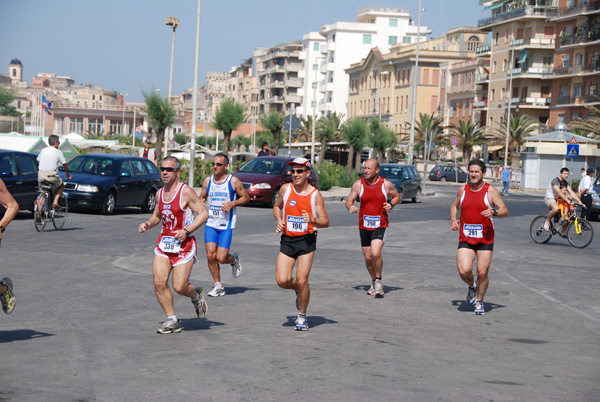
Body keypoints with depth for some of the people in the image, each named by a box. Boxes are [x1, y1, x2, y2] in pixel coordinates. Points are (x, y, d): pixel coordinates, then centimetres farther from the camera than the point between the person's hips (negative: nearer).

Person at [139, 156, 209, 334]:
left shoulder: (186, 192, -10)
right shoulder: (160, 193, 10)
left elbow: (203, 214, -11)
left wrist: (186, 231, -21)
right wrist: (148, 224, 2)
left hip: (183, 244, -6)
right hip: (163, 241, 6)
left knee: (179, 287, -8)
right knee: (159, 282, -8)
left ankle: (196, 295, 28)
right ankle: (172, 320, 5)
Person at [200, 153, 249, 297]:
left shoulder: (233, 181, -5)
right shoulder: (207, 181, 5)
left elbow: (246, 197, 3)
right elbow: (202, 197, 19)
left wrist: (233, 203, -14)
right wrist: (201, 202, -5)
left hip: (227, 225, -3)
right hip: (210, 224, 3)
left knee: (221, 258, -9)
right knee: (211, 255, -6)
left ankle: (234, 259, 28)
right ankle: (218, 286, 9)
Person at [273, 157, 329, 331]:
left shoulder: (315, 194, -6)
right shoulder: (286, 189, 2)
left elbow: (326, 222, -5)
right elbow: (277, 207, 21)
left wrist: (313, 220, -25)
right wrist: (279, 220, 1)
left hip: (307, 240, -3)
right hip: (287, 240, 3)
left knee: (302, 280, -10)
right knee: (282, 281, -9)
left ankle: (302, 316, 11)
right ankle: (299, 290, 27)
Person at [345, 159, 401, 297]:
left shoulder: (386, 184, -4)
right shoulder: (358, 184, -1)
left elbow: (397, 196, 12)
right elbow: (349, 200, 7)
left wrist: (391, 205, -8)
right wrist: (350, 207, -16)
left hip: (380, 225, -3)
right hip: (364, 225, 3)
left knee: (376, 253, -22)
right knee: (368, 257, 8)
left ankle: (379, 281, 1)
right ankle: (374, 282, 32)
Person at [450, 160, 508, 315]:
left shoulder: (490, 190, -4)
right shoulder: (463, 190, 6)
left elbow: (505, 210, -4)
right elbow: (454, 206, 24)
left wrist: (494, 212, -26)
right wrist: (454, 220, 4)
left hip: (485, 239, -2)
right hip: (465, 238, 2)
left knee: (482, 273, -1)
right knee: (464, 271, -15)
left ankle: (479, 301, 23)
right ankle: (472, 286, 20)